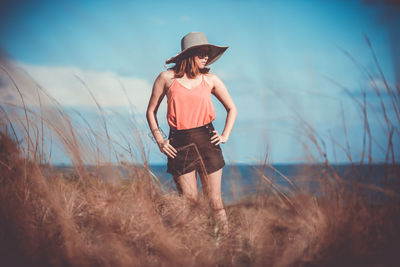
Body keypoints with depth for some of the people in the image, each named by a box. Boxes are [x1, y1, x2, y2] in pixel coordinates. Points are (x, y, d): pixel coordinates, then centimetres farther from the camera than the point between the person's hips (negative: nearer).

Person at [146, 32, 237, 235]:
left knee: (215, 202, 1)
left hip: (206, 141, 1)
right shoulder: (167, 78, 1)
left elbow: (231, 108, 17)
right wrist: (160, 141, 1)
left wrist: (225, 135, 6)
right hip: (179, 144, -1)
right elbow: (151, 111, 10)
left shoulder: (210, 80, 5)